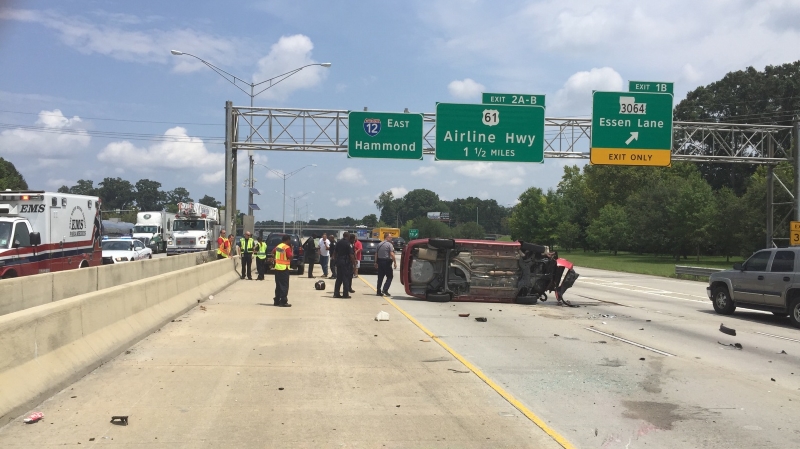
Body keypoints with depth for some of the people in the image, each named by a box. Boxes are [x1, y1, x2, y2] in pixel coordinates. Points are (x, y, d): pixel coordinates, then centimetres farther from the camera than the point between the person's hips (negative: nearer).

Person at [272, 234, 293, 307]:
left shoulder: (278, 246, 11)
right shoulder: (287, 247, -14)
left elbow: (273, 252, 26)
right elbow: (290, 257, -17)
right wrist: (291, 249, -6)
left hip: (277, 267, 8)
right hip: (284, 268, -8)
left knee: (278, 285, 15)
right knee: (284, 286, -4)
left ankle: (277, 301, 19)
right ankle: (283, 302, -6)